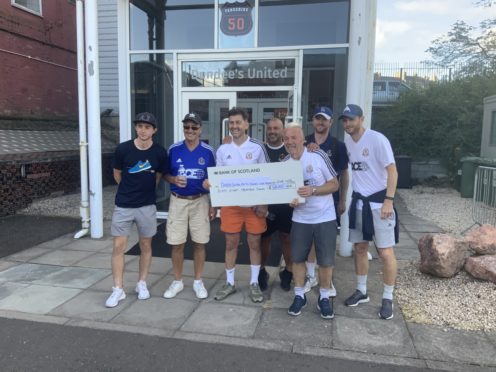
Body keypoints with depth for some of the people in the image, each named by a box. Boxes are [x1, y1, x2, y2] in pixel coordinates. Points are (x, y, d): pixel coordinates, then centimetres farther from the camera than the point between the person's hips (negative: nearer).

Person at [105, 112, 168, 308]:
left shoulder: (160, 153, -8)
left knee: (145, 245, 10)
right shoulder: (123, 149, -10)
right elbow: (117, 174, 7)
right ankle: (118, 289, 12)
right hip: (123, 205, 0)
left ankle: (142, 284, 27)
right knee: (118, 246, 0)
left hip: (147, 205, 1)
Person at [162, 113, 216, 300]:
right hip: (178, 201, 1)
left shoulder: (208, 151, -2)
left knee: (199, 243, 6)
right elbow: (166, 174, 7)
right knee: (177, 244, 4)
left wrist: (213, 205, 0)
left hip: (200, 201, 0)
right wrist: (174, 179, -16)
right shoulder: (174, 149, -1)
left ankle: (198, 282, 22)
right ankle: (177, 282, 22)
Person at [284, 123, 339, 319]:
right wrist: (290, 201, -14)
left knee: (326, 260, 5)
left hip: (325, 218, -3)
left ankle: (324, 297, 24)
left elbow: (335, 184, -9)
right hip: (300, 219, 3)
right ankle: (299, 296, 26)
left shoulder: (319, 156, -12)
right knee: (298, 258, 8)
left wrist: (313, 190, -24)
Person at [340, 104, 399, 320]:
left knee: (385, 252, -2)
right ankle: (361, 292, 28)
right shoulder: (347, 142, 5)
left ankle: (387, 298, 12)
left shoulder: (377, 139, -14)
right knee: (359, 248, 13)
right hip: (358, 201, 7)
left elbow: (392, 171, -15)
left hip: (379, 202, -6)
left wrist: (388, 201, -20)